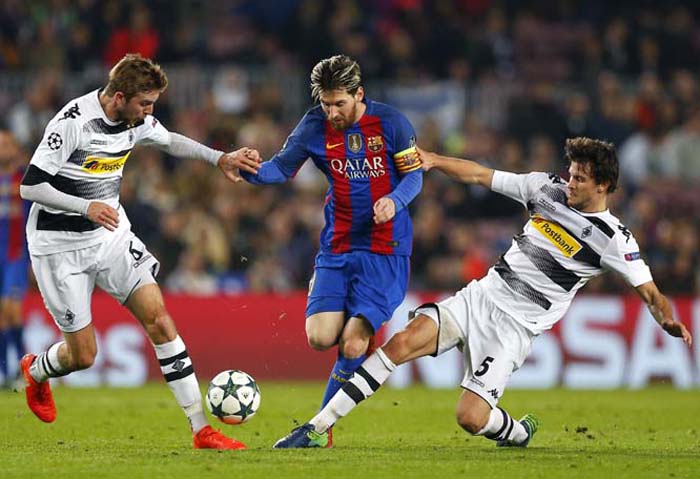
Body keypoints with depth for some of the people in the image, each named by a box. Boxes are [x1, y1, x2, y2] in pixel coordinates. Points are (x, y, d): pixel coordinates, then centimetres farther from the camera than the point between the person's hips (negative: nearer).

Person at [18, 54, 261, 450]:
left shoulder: (137, 120, -2)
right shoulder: (73, 122, -24)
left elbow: (170, 141, 21)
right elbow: (30, 186, -21)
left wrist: (220, 159, 9)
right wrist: (87, 207, -33)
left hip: (112, 236, 6)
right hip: (62, 247, -6)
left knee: (159, 319, -10)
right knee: (82, 355, 0)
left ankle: (201, 430, -10)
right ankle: (35, 371, 38)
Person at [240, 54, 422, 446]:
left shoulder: (391, 123, -5)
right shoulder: (315, 126, 1)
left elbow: (415, 174, 2)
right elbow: (281, 169, 1)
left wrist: (394, 201, -19)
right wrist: (251, 170, -22)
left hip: (386, 249, -3)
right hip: (337, 248, 3)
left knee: (352, 345, -14)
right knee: (320, 337, -15)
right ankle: (361, 328, 20)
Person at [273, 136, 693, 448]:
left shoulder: (612, 239, -9)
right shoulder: (547, 188, 4)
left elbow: (650, 292, -10)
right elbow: (480, 175, 9)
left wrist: (669, 320, -31)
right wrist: (434, 160, -3)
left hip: (516, 327, -4)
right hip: (481, 297, 4)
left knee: (471, 417, -17)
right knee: (402, 343, -17)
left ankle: (518, 433, 21)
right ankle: (316, 429, -17)